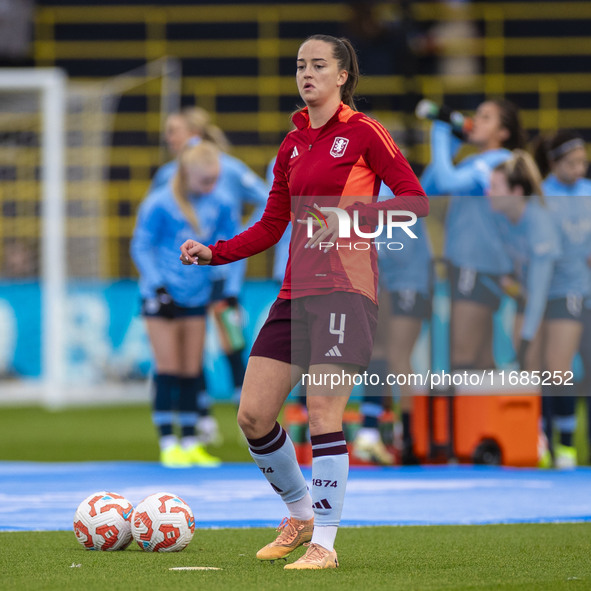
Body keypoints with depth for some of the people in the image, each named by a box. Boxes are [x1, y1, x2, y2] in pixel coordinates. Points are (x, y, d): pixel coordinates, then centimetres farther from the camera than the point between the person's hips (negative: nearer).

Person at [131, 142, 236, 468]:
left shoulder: (219, 203, -1)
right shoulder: (159, 204, -14)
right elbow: (141, 248, -7)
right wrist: (157, 287, -14)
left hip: (196, 297, 4)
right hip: (162, 296, -4)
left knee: (191, 372, 6)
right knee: (168, 370, -5)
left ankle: (190, 444, 11)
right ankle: (167, 444, 0)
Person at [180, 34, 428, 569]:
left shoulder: (363, 133, -2)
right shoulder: (292, 145, 17)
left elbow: (416, 200, -5)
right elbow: (271, 227, 20)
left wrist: (352, 214, -17)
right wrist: (213, 253, 7)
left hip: (346, 289, -7)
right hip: (296, 292, 7)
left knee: (323, 415, -13)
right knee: (253, 415, 0)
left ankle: (324, 542, -4)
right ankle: (300, 513, 22)